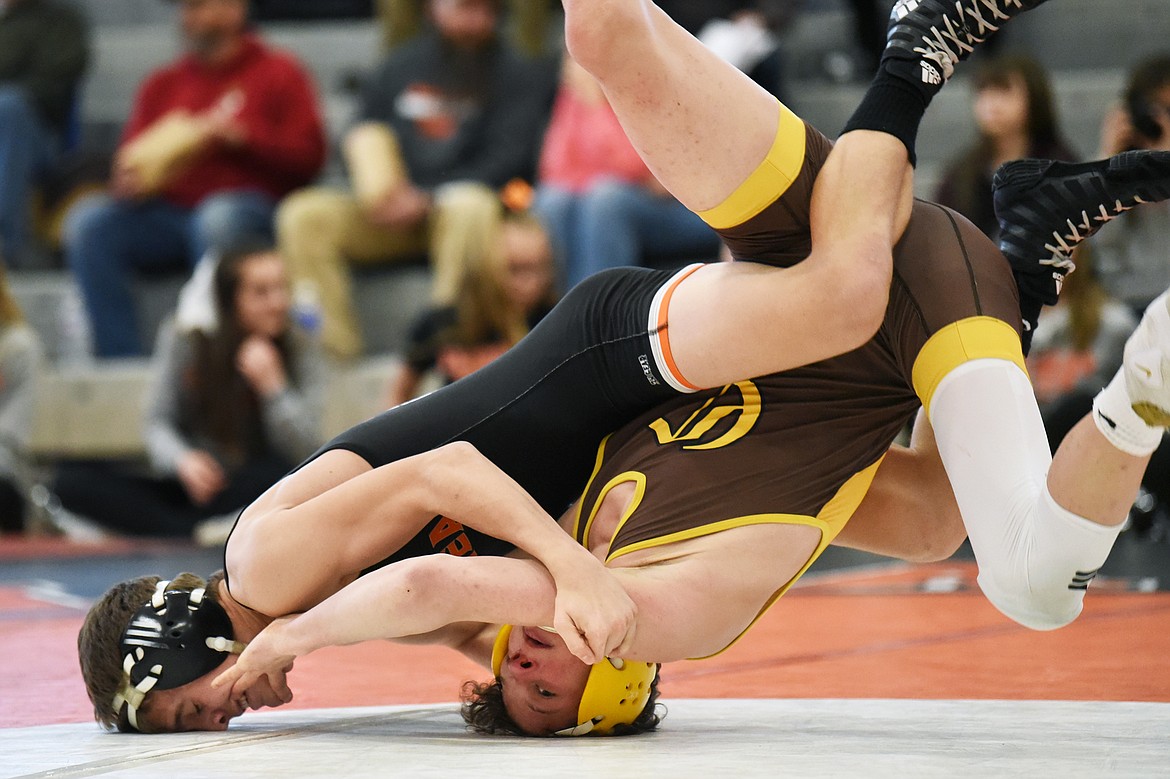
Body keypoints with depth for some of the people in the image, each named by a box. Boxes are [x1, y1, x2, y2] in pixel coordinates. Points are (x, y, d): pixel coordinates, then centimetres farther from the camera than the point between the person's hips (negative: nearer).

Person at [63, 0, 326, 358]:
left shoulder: (277, 72, 11)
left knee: (217, 218, -39)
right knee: (88, 222, -21)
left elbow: (308, 157, 0)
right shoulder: (163, 83, 21)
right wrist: (130, 180, -8)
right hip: (168, 211, 4)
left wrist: (241, 136, -13)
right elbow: (130, 159, 16)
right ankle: (120, 360, -26)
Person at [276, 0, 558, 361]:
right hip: (396, 211, 4)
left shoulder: (520, 74, 4)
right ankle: (336, 350, -28)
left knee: (469, 206, -40)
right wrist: (378, 189, -6)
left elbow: (508, 160, -6)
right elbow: (361, 140, 18)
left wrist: (426, 200, -16)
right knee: (303, 215, -20)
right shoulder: (400, 67, 17)